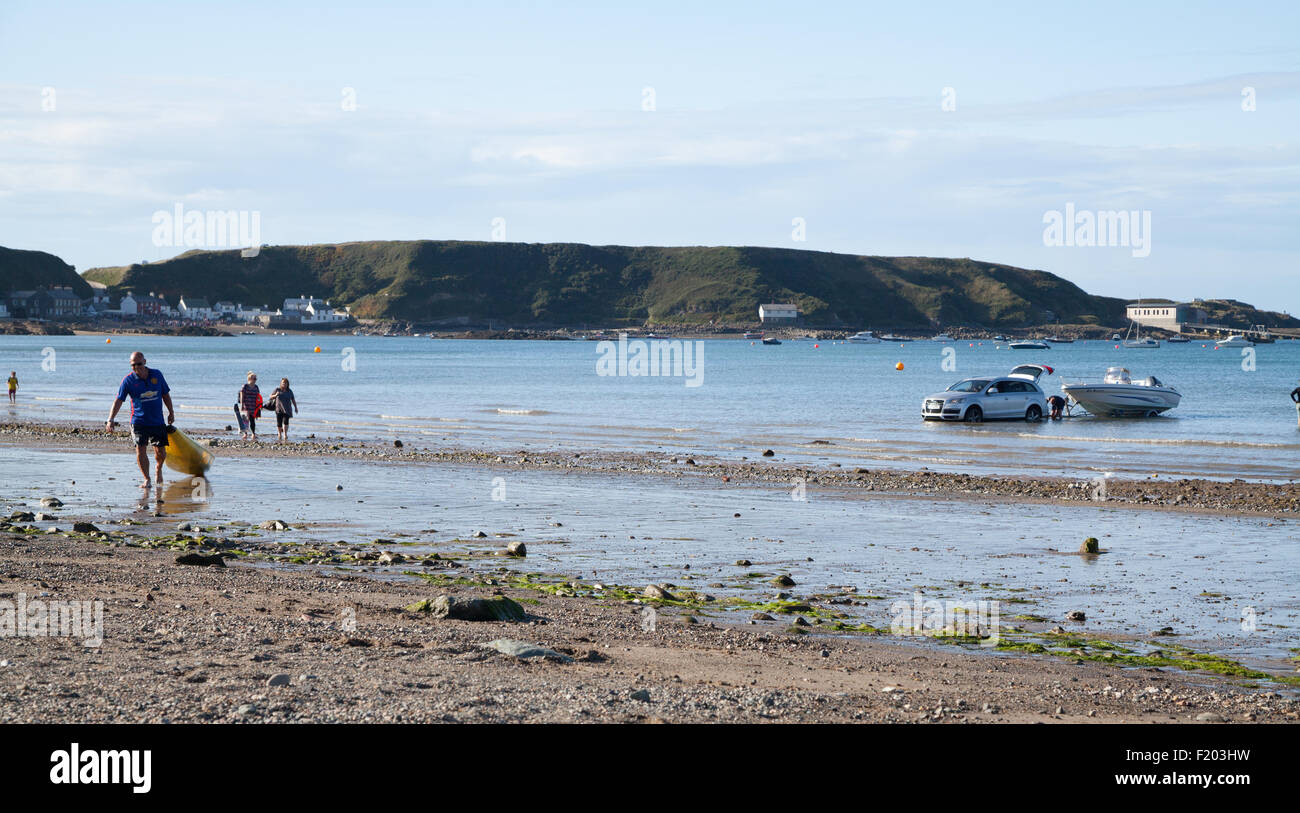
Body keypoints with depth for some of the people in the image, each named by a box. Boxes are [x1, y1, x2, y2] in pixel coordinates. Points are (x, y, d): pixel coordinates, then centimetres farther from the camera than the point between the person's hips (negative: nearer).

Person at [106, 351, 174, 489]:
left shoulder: (157, 375, 2)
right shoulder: (128, 380, -5)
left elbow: (165, 394, 14)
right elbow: (118, 400, -8)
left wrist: (171, 412, 17)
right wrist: (110, 420, -18)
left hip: (157, 421, 1)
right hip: (138, 421, -1)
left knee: (161, 453, 0)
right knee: (140, 449, -11)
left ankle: (159, 468, 33)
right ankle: (146, 479, 4)